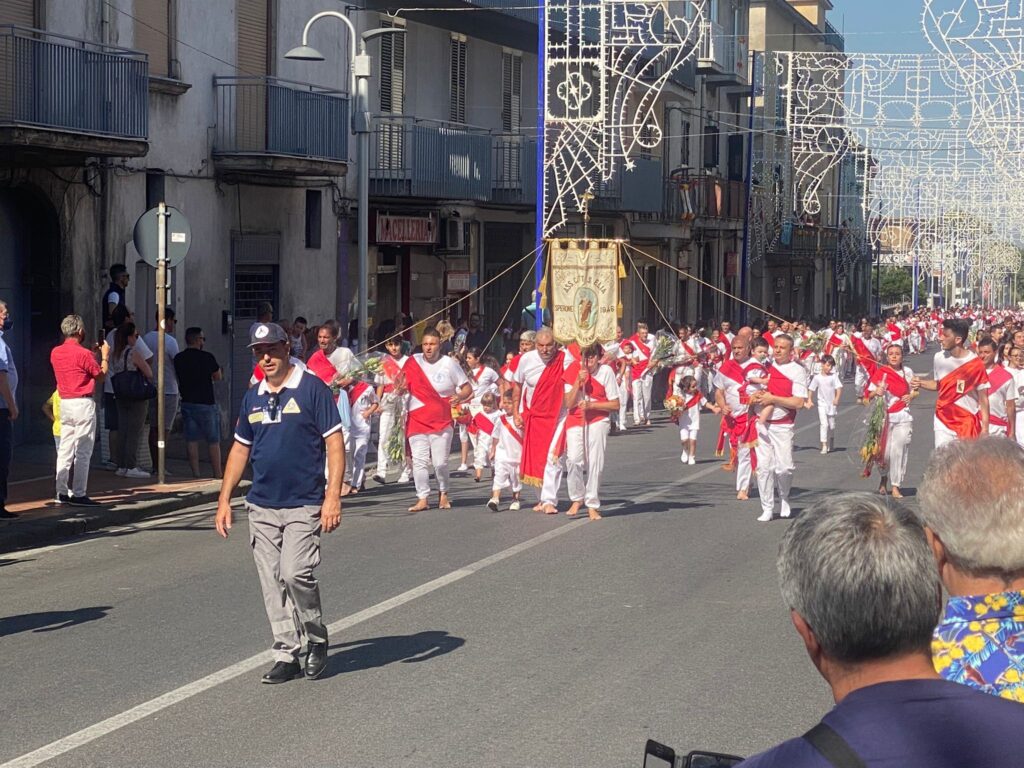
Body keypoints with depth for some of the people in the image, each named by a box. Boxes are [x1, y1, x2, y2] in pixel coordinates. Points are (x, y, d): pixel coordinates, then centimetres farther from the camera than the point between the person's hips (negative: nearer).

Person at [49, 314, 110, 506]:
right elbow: (101, 375, -3)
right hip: (83, 404, -7)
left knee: (64, 450, 10)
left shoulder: (55, 353, 7)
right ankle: (79, 494, -4)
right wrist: (105, 356, 10)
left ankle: (62, 492, 11)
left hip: (64, 403, 7)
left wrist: (94, 354, 24)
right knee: (83, 452, -3)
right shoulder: (83, 354, -14)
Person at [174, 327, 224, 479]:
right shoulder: (207, 357, -11)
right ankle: (218, 474, 4)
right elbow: (218, 377, 0)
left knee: (191, 440, 6)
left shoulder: (178, 358, 2)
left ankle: (195, 473, 4)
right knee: (213, 441, 3)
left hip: (187, 402, 4)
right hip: (206, 403, -4)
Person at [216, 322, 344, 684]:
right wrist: (224, 500, 16)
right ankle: (286, 655, 12)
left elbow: (334, 443, -7)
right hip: (261, 507, 6)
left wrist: (333, 496, -15)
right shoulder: (253, 397, 12)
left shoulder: (312, 389, -5)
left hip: (303, 505, -6)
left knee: (295, 573, -17)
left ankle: (316, 638, 6)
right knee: (272, 585, 5)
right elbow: (240, 448, 21)